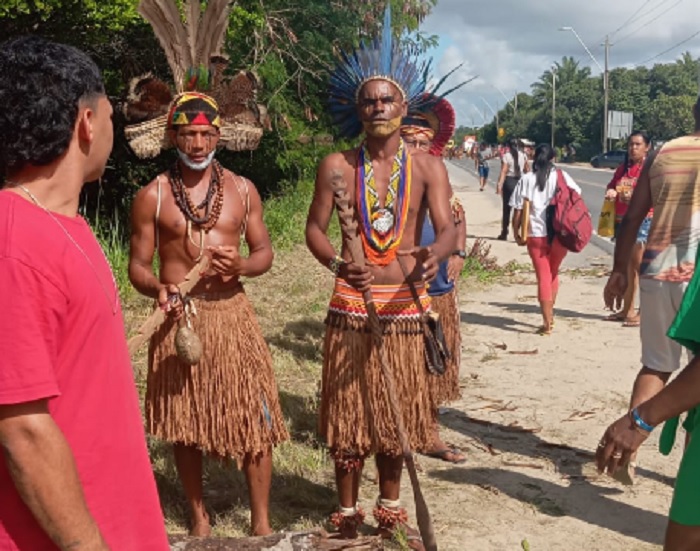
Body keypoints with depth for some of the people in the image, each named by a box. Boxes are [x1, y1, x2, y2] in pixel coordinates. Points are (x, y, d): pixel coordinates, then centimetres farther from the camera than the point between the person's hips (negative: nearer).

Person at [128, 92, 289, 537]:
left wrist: (243, 265, -15)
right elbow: (138, 265, 0)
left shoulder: (242, 189, 4)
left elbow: (265, 250, 8)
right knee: (184, 424, 9)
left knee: (256, 419, 1)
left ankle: (261, 521, 16)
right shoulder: (153, 196, -2)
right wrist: (158, 288, -22)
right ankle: (200, 519, 27)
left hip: (232, 313, 1)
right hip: (178, 318, -1)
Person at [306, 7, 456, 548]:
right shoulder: (337, 166, 0)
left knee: (397, 414, 12)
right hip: (351, 306, -1)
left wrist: (434, 253, -32)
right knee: (349, 414, 4)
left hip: (406, 306, 1)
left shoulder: (427, 167, 2)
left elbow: (448, 227, -8)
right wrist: (336, 263, -21)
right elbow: (314, 228, 1)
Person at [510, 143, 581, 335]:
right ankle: (549, 314, 27)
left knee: (543, 276, 4)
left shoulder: (526, 179, 0)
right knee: (553, 273, 21)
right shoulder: (562, 176, 2)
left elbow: (518, 211, -2)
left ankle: (547, 323, 1)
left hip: (536, 235, -1)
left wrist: (516, 233, 8)